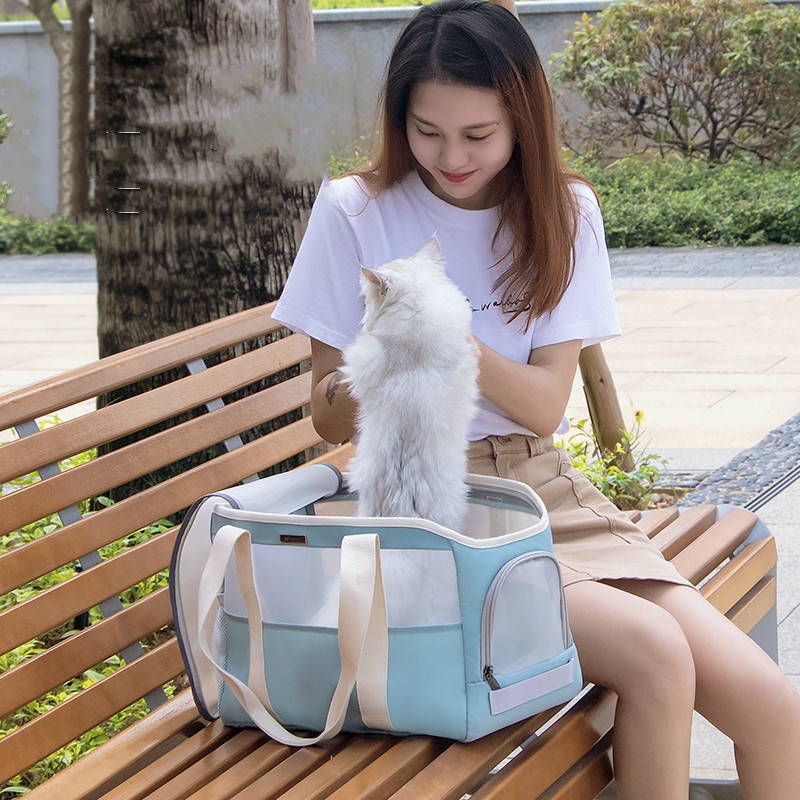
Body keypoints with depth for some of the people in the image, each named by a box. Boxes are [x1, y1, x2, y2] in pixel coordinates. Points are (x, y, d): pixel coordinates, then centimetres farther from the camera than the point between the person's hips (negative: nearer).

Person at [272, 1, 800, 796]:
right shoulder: (355, 211, -2)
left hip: (545, 491, 3)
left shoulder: (562, 211, 5)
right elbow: (327, 416, -1)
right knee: (653, 653, -29)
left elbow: (546, 404, -4)